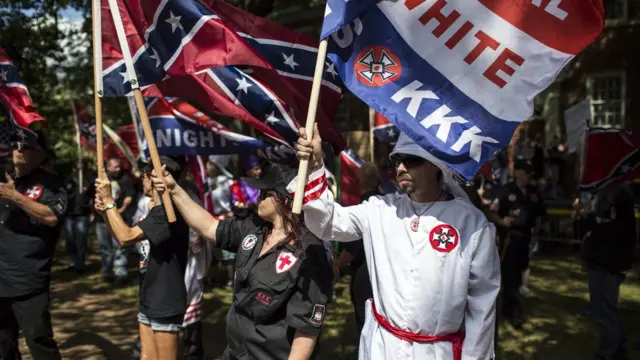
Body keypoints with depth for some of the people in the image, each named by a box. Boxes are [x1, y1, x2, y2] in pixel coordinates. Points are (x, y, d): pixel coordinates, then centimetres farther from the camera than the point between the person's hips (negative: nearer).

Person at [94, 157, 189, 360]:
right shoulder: (156, 211, 12)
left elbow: (125, 237, -26)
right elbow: (124, 237, 15)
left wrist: (109, 201, -16)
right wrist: (104, 212, 0)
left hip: (166, 304, -9)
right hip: (149, 300, 10)